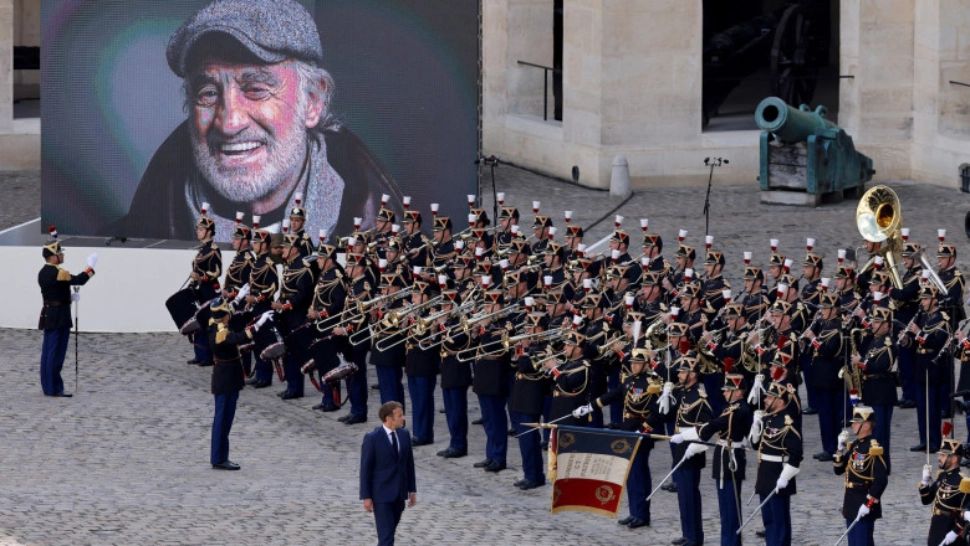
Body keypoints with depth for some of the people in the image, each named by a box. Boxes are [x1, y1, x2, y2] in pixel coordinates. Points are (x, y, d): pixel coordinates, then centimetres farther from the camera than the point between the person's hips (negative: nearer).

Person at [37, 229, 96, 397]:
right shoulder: (58, 273, -19)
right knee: (56, 352, -5)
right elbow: (79, 280, -16)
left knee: (48, 352, 11)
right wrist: (91, 267, -2)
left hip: (48, 316, 9)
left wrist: (69, 297, 22)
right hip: (59, 318, -9)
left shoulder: (43, 273, 9)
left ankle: (47, 386, 15)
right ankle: (54, 388, -4)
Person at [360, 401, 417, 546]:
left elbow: (409, 463, 11)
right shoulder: (372, 438, -14)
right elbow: (365, 468, -11)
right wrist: (366, 497, -11)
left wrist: (412, 489, 11)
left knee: (390, 530, 14)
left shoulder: (404, 435, 4)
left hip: (399, 493, 6)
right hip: (381, 494, -6)